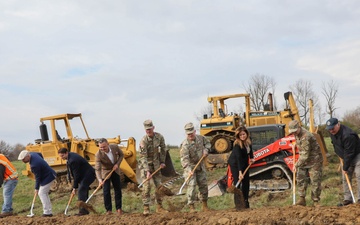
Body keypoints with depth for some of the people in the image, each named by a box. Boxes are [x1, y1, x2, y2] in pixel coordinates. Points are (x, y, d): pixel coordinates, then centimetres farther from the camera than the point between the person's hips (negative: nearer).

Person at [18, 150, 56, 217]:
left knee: (42, 193, -11)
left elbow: (38, 177, -22)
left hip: (48, 177, -11)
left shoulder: (34, 165, -30)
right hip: (48, 175, 11)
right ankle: (49, 211, 13)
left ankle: (47, 212, -14)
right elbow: (40, 154, 21)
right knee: (44, 193, 12)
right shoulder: (32, 154, -2)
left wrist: (36, 188, -13)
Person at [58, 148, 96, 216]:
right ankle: (84, 210, 13)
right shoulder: (70, 155, 6)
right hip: (85, 174, 11)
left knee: (81, 190, -16)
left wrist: (74, 188, -15)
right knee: (83, 191, 10)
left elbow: (76, 175, -21)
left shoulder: (73, 160, -26)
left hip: (88, 175, -11)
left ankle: (83, 210, -19)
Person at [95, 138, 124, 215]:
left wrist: (117, 164, -16)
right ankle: (109, 210, 3)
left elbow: (121, 155, -1)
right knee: (106, 191, -7)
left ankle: (119, 208, 20)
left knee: (118, 189, 8)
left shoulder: (115, 147, -21)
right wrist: (100, 179, -50)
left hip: (115, 170, 3)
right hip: (105, 172, -3)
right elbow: (97, 169, -35)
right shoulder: (98, 155, -31)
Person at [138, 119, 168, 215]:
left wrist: (162, 162, 7)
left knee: (159, 185, 6)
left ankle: (159, 207, 16)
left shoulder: (159, 137, -8)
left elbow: (163, 149, 9)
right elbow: (143, 157, -24)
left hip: (156, 164, 5)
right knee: (146, 186, -13)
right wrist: (147, 171, -31)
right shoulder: (143, 141, -22)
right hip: (145, 165, -5)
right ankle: (146, 208, -9)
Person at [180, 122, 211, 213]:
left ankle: (205, 206, 24)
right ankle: (191, 207, -7)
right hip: (190, 167, -6)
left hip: (201, 166, 6)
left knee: (203, 185, 10)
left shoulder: (200, 138, -3)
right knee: (191, 185, -13)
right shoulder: (185, 145, -22)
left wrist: (206, 150, -3)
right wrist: (188, 169, -42)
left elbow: (208, 143, 19)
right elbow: (184, 159, -30)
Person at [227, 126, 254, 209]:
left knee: (246, 182, 5)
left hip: (244, 163, 7)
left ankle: (246, 202, 13)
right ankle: (238, 204, -11)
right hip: (235, 163, -7)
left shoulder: (248, 141, -11)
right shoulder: (237, 144, -30)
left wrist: (251, 157, -1)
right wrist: (240, 172, -41)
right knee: (237, 182, -12)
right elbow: (238, 158, -36)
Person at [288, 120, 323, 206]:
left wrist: (296, 165, -25)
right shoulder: (297, 134, 1)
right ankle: (302, 199, 8)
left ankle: (316, 201, 5)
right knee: (300, 179, 3)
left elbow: (305, 155, -30)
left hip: (314, 161, -9)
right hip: (303, 160, 9)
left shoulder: (305, 137, -30)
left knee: (315, 181, -4)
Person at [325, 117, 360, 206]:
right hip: (345, 157, 8)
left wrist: (345, 167, -23)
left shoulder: (348, 135, -33)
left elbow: (349, 153, -29)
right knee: (345, 178, 6)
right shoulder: (332, 133, -6)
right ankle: (347, 199, 11)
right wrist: (340, 156, 10)